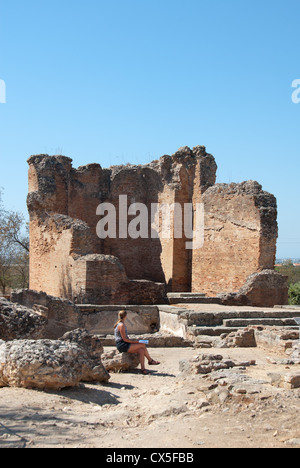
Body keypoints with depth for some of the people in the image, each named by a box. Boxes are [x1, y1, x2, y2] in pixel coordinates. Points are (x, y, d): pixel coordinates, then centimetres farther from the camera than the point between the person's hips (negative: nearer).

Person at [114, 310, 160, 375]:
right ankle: (150, 360, -1)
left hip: (125, 345, 10)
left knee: (141, 350, -6)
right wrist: (135, 342, -14)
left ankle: (143, 369, -7)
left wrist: (133, 342, 9)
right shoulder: (121, 325, -15)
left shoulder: (122, 324, 16)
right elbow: (124, 339, -19)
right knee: (143, 345, -14)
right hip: (122, 346, -10)